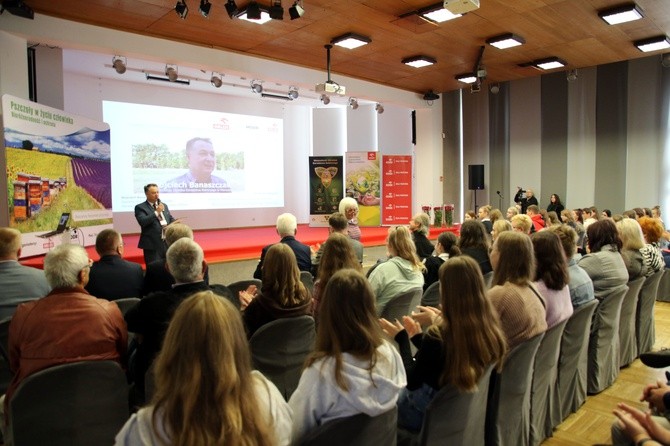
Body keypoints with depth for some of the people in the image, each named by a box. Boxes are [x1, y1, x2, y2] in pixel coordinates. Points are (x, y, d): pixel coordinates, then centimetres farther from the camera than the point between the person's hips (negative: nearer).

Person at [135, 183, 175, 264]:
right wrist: (156, 212, -20)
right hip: (152, 244, -6)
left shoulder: (164, 205, 15)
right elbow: (143, 222, -18)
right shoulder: (140, 207, -3)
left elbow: (171, 219, 18)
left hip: (167, 243, 6)